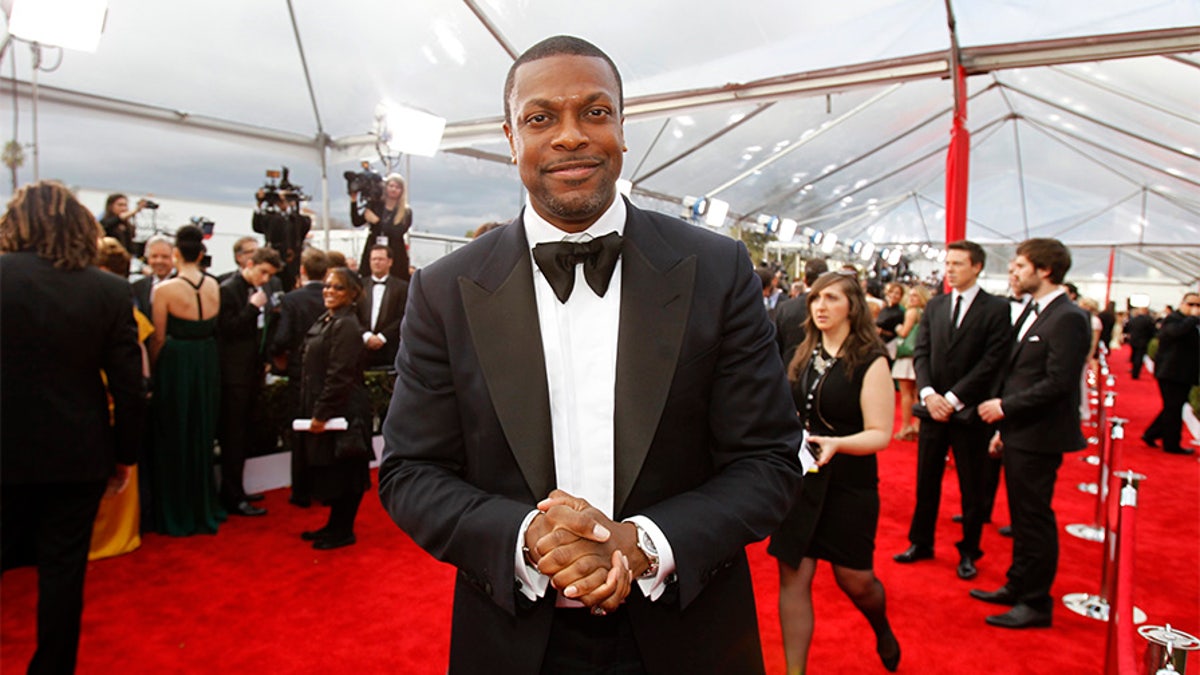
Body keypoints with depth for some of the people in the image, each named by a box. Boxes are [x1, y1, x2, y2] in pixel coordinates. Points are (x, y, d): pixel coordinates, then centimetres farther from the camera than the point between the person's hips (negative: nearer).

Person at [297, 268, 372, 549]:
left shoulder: (346, 326, -17)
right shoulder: (325, 321, 13)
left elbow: (339, 375, -22)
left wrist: (322, 413, -20)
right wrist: (313, 411, 14)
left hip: (342, 410, -10)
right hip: (323, 410, 10)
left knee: (343, 471, 3)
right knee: (329, 470, 17)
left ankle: (343, 531, 16)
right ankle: (335, 525, 31)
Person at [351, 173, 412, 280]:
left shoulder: (406, 212, 2)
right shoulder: (374, 205, 9)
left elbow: (398, 233, -11)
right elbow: (356, 222, 5)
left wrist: (377, 221, -10)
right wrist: (354, 201, -4)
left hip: (395, 255, -2)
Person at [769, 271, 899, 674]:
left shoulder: (870, 361, -10)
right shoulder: (804, 356, 6)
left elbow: (880, 434, -14)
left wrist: (837, 444, -31)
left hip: (849, 484, -4)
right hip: (801, 478, 4)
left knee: (854, 579, 10)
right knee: (793, 577, 2)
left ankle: (883, 630, 45)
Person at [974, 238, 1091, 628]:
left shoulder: (1068, 319, -16)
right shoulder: (1032, 312, 13)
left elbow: (1059, 383, -23)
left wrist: (1005, 406, -17)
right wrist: (1003, 427, 14)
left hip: (1039, 437, -9)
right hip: (1018, 433, 9)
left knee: (1035, 519, 2)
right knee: (1021, 516, 18)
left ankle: (1037, 604, 15)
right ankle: (1018, 586, 31)